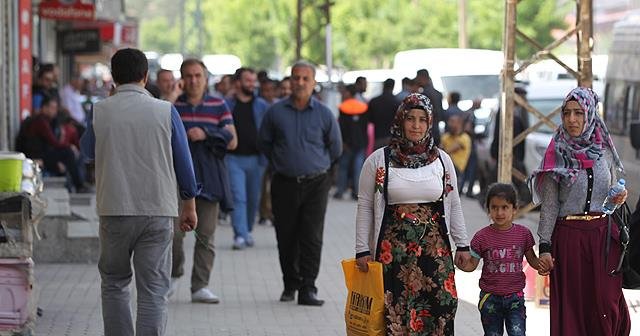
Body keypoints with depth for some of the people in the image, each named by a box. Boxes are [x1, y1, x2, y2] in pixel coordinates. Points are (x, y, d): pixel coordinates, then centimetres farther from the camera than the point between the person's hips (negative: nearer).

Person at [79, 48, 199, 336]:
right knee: (153, 291, 1)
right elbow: (184, 162, 5)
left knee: (114, 284, 16)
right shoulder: (165, 112, -3)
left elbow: (88, 151, 16)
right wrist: (189, 206, 16)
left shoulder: (99, 112, -3)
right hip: (158, 211, 0)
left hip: (114, 210, 0)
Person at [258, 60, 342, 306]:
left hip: (315, 184, -1)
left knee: (312, 238, -7)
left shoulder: (324, 114, 1)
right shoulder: (276, 112, 2)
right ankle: (290, 284, 21)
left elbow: (335, 148, 13)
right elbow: (264, 143, 14)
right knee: (286, 238, 6)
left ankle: (308, 288, -6)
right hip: (284, 184, 1)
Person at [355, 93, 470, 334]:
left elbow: (454, 205, 14)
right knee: (394, 311, -7)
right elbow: (365, 207, 3)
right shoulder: (378, 161, 3)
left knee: (441, 306, -10)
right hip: (393, 248, -2)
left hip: (435, 248, 2)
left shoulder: (441, 160, 9)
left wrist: (462, 245, 10)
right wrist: (362, 250, -1)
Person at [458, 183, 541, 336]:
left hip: (515, 296, 0)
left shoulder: (523, 233, -1)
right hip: (490, 297, 0)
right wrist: (462, 265, -22)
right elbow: (472, 264, 0)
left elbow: (532, 260, 8)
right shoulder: (482, 237, -5)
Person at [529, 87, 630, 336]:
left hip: (604, 234, 2)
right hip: (569, 237, -2)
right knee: (571, 306, 0)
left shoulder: (605, 151, 8)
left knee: (607, 305, -2)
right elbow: (549, 205, -3)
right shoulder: (557, 155, -1)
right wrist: (544, 246, -10)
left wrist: (619, 199, -6)